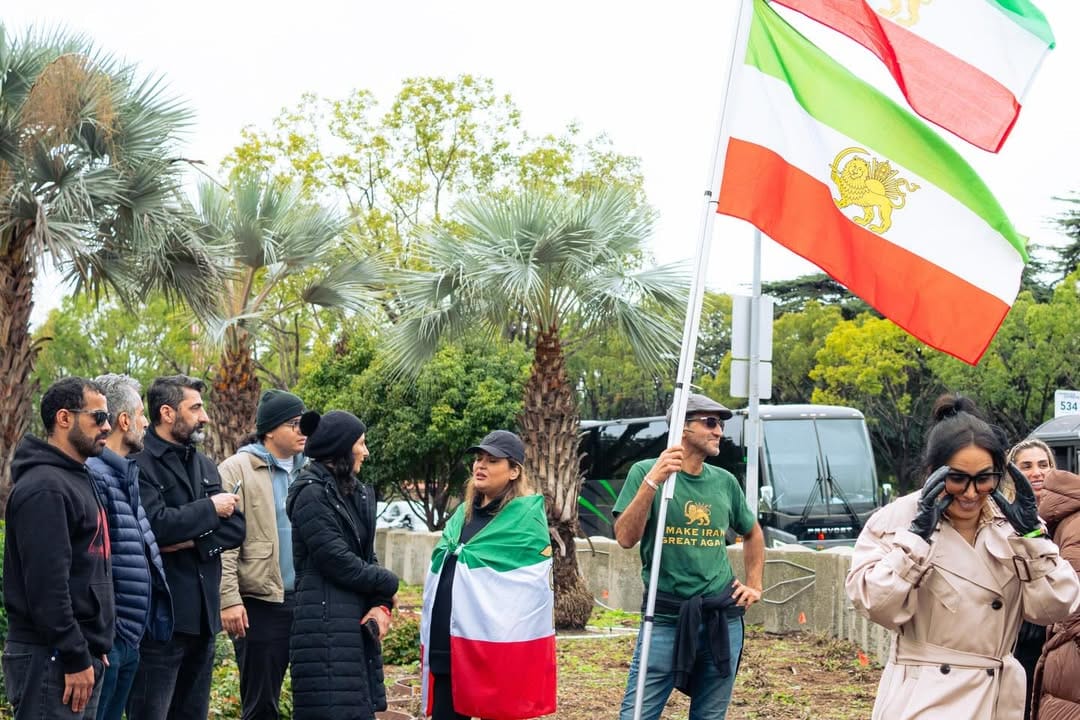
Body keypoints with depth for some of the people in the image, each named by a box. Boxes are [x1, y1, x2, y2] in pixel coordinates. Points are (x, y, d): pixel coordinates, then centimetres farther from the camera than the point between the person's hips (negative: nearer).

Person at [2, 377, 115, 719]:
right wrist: (75, 658, -20)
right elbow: (46, 585, -22)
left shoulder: (77, 479, 17)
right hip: (51, 660, -10)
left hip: (82, 653, 10)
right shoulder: (44, 488, -15)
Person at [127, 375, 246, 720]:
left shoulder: (206, 466, 17)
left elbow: (236, 527, 8)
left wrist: (194, 541, -10)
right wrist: (210, 508, -8)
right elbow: (156, 525, -23)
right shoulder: (139, 464, -9)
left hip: (203, 615, 8)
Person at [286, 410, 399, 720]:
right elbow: (340, 562, -16)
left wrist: (381, 605, -5)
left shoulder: (356, 493, 16)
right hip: (325, 624, -8)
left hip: (357, 621, 8)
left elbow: (367, 557, 12)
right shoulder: (312, 494, -11)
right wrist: (388, 584, -1)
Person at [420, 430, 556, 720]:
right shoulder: (464, 513, 16)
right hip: (448, 644, 7)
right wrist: (431, 635, 18)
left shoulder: (526, 516, -6)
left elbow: (536, 586, -10)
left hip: (497, 645, -7)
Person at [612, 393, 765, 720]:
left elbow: (752, 533, 26)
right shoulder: (646, 471, -4)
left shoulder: (725, 482, 8)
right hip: (666, 619, -4)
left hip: (723, 620, 4)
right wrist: (652, 482, -24)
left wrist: (755, 585, 16)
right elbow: (625, 538, -16)